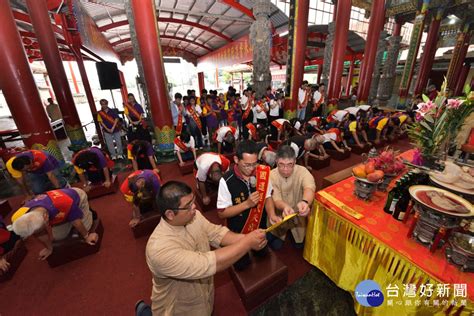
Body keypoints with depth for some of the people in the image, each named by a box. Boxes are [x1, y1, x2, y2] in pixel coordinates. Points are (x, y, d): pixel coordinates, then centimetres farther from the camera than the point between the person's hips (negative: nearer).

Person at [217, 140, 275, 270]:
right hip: (238, 231, -3)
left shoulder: (262, 173, -19)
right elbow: (222, 213, -21)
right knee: (242, 265, 21)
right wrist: (247, 203, -32)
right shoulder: (226, 181, -28)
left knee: (262, 254, 30)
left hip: (260, 226, 3)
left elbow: (267, 197, -5)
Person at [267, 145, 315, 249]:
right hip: (279, 214, 0)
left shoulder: (302, 171, -21)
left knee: (299, 245, 5)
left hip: (298, 213, 0)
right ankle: (277, 236, 32)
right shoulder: (271, 175, -20)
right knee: (276, 245, 2)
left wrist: (305, 202, -65)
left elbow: (309, 187, -42)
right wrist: (285, 207, -52)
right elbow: (275, 199, -28)